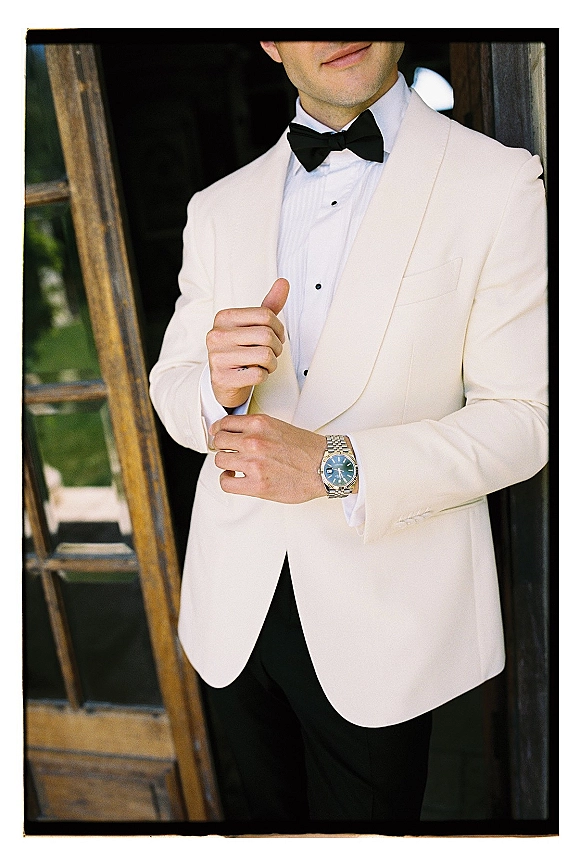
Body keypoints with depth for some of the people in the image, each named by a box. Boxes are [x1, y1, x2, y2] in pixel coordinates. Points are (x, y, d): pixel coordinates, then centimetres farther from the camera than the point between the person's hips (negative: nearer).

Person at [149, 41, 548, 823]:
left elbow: (521, 416, -11)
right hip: (235, 605, 4)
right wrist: (217, 389, -18)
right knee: (271, 813, 27)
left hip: (382, 616, -3)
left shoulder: (502, 184, -8)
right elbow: (170, 384, 6)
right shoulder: (219, 207, 4)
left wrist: (337, 465, -23)